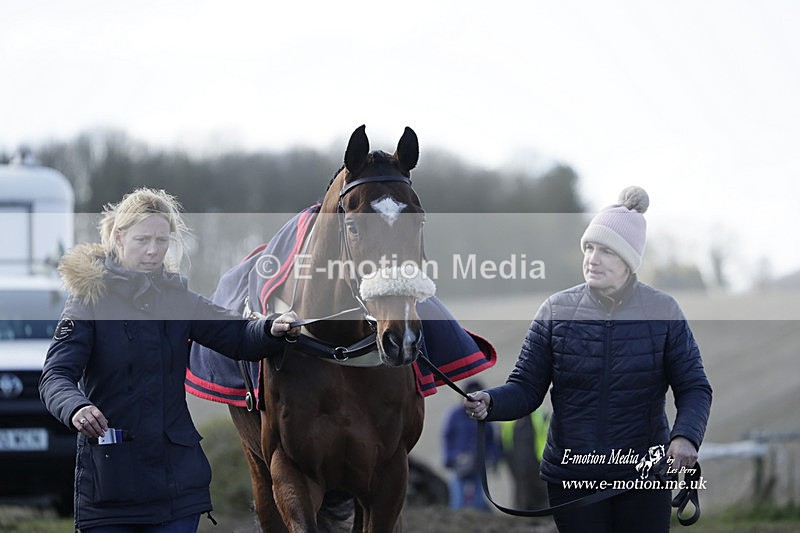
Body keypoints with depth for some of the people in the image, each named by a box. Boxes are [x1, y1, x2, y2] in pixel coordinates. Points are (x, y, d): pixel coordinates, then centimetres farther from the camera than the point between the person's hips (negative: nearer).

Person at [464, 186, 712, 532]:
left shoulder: (663, 312, -3)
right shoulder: (556, 311, -1)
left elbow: (693, 387, -2)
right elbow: (526, 388, 0)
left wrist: (685, 436, -22)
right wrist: (489, 403, -22)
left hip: (643, 476, -1)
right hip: (571, 478, 1)